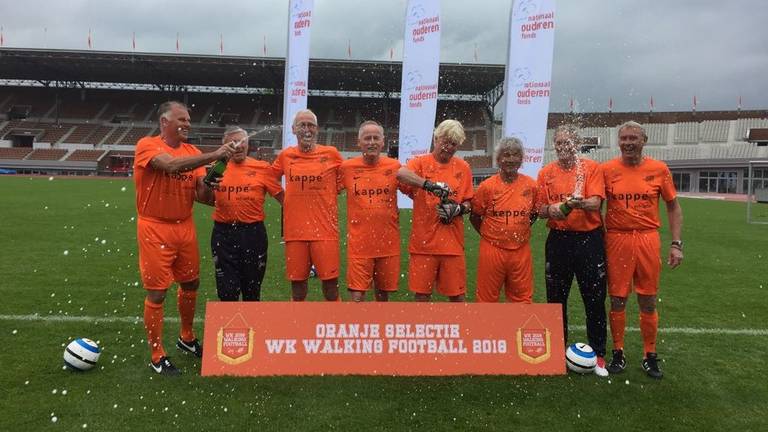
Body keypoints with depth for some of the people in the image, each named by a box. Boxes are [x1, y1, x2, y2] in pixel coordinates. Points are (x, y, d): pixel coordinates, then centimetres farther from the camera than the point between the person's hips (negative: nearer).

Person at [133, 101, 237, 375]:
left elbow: (200, 193, 4)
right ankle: (157, 357, 14)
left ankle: (186, 339, 39)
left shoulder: (193, 152, 7)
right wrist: (213, 156, -31)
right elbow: (171, 164, -30)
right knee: (157, 292, 0)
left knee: (191, 284, 16)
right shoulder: (147, 146, -9)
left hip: (185, 227, 6)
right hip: (156, 230, -6)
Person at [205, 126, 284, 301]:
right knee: (227, 292, 3)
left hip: (253, 233, 0)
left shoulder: (262, 167, 1)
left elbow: (281, 197, 6)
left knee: (252, 292, 13)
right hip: (223, 234, 1)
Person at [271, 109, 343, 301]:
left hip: (325, 230, -2)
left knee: (331, 289, 0)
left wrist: (325, 197, 1)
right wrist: (286, 200, 10)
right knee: (297, 291, 10)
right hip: (294, 230, 2)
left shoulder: (331, 154, 1)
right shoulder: (285, 156, 7)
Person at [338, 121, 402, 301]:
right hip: (358, 244, -1)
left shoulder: (395, 167, -2)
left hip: (388, 244, 2)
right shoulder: (347, 167, -4)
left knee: (383, 295, 16)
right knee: (357, 297, -4)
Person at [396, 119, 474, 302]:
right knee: (422, 294, 7)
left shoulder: (463, 167, 8)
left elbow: (468, 203, 12)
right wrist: (430, 184, -34)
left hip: (453, 243, 2)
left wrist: (459, 209, -10)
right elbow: (401, 174, -23)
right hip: (423, 241, -2)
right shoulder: (421, 162, 0)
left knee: (457, 295, 7)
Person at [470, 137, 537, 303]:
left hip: (521, 251, 2)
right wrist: (489, 235, 2)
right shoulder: (487, 186, -6)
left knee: (522, 298, 12)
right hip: (492, 251, -2)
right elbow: (474, 217, 3)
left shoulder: (531, 185, 1)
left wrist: (519, 232, 7)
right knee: (487, 298, 8)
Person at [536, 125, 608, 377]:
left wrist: (579, 203, -33)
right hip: (558, 240, 2)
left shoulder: (592, 168, 0)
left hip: (589, 239, -2)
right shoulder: (546, 173, 6)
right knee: (556, 299, 8)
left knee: (595, 300, 3)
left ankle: (598, 355, 17)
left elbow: (596, 203, -12)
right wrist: (551, 209, -18)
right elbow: (540, 210, 4)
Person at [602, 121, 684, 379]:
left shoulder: (659, 169, 3)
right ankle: (618, 354, 20)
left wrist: (676, 244, 2)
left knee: (648, 302, 7)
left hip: (648, 240, 1)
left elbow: (673, 206, 9)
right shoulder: (607, 170, 0)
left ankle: (650, 356, 23)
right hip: (617, 240, -1)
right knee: (618, 300, 5)